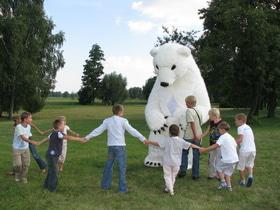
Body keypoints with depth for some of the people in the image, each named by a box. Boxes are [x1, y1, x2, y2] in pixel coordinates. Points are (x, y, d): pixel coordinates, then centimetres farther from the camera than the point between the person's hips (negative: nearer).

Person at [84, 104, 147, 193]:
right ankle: (122, 188, 3)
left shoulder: (107, 121, 5)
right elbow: (132, 131, -12)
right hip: (120, 146, -4)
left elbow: (98, 130, 6)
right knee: (122, 167, 2)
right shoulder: (123, 121, -7)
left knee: (108, 165, 17)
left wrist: (87, 137, 14)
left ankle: (105, 185, 25)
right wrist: (143, 139, -12)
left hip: (111, 146, 5)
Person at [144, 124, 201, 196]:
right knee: (173, 176, 19)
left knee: (167, 175, 8)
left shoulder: (166, 140, -10)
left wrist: (149, 142, 5)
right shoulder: (181, 141, -6)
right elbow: (190, 145, -4)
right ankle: (169, 188, 31)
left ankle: (170, 190, 1)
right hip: (176, 162, 2)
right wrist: (198, 147, 10)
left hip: (167, 162, -2)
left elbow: (158, 144, -8)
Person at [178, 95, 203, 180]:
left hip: (189, 136, -5)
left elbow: (192, 123, -19)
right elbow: (199, 123, 10)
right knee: (196, 155, 10)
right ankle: (195, 174, 14)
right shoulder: (198, 110, 8)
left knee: (184, 153, 12)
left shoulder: (189, 111, -12)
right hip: (198, 136, 5)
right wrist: (197, 135, 14)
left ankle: (183, 170, 6)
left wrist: (195, 135, -18)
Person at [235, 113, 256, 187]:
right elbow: (252, 138, 15)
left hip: (244, 150, -7)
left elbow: (240, 139, -16)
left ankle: (242, 181, 22)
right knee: (249, 164, 23)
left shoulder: (240, 128, -6)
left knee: (241, 166, 11)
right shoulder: (248, 127, 16)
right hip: (253, 149, 7)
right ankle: (250, 175, -1)